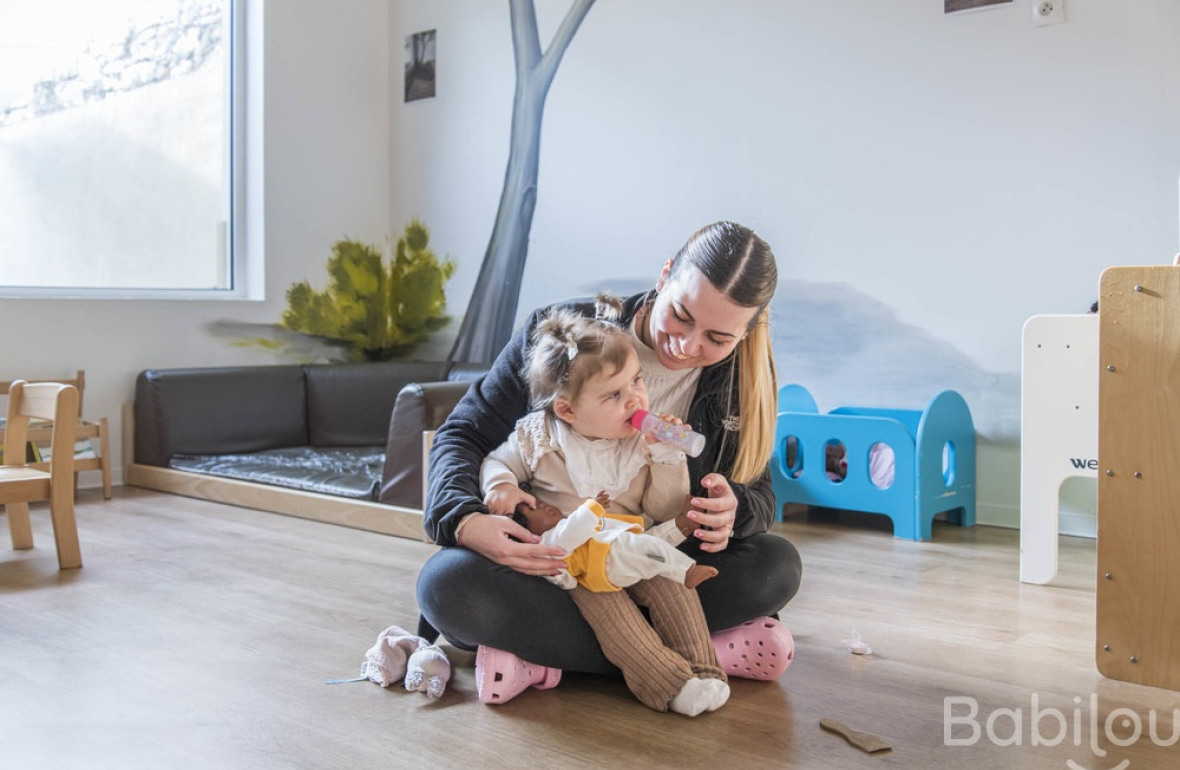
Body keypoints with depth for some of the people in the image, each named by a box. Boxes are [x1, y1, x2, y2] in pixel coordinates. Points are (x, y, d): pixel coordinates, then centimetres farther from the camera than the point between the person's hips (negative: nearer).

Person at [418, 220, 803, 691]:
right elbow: (464, 435, -10)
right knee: (448, 583, -34)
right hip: (542, 560, -1)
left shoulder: (742, 380, -5)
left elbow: (760, 496, 2)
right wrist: (465, 521, -31)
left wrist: (733, 509, -24)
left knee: (777, 565, -24)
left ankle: (541, 651, -25)